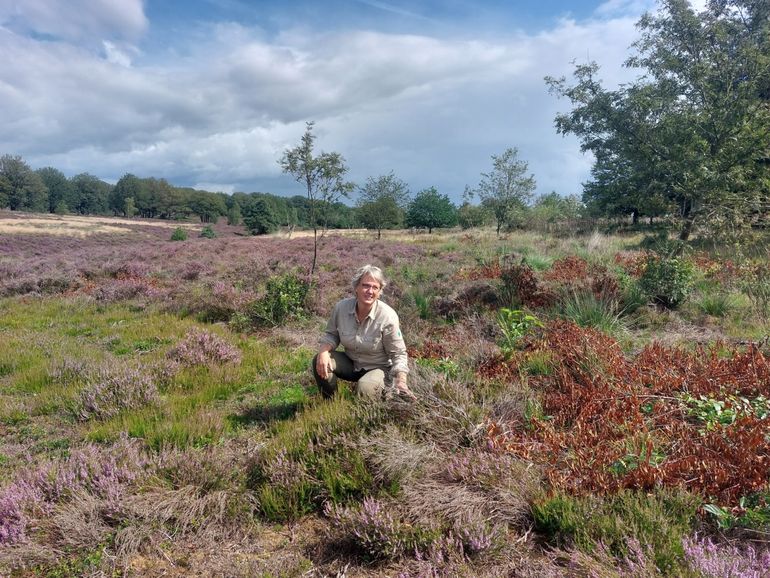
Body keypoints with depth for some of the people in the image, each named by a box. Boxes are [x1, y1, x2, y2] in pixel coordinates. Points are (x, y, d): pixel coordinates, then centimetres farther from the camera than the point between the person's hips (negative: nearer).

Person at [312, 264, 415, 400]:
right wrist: (323, 351, -20)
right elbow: (331, 334, 2)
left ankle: (383, 390, 4)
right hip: (350, 363, 4)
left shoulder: (388, 316, -24)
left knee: (364, 388, -33)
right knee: (320, 362, -20)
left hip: (378, 368, -4)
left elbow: (398, 354, -15)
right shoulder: (341, 307, -14)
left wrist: (401, 382, -30)